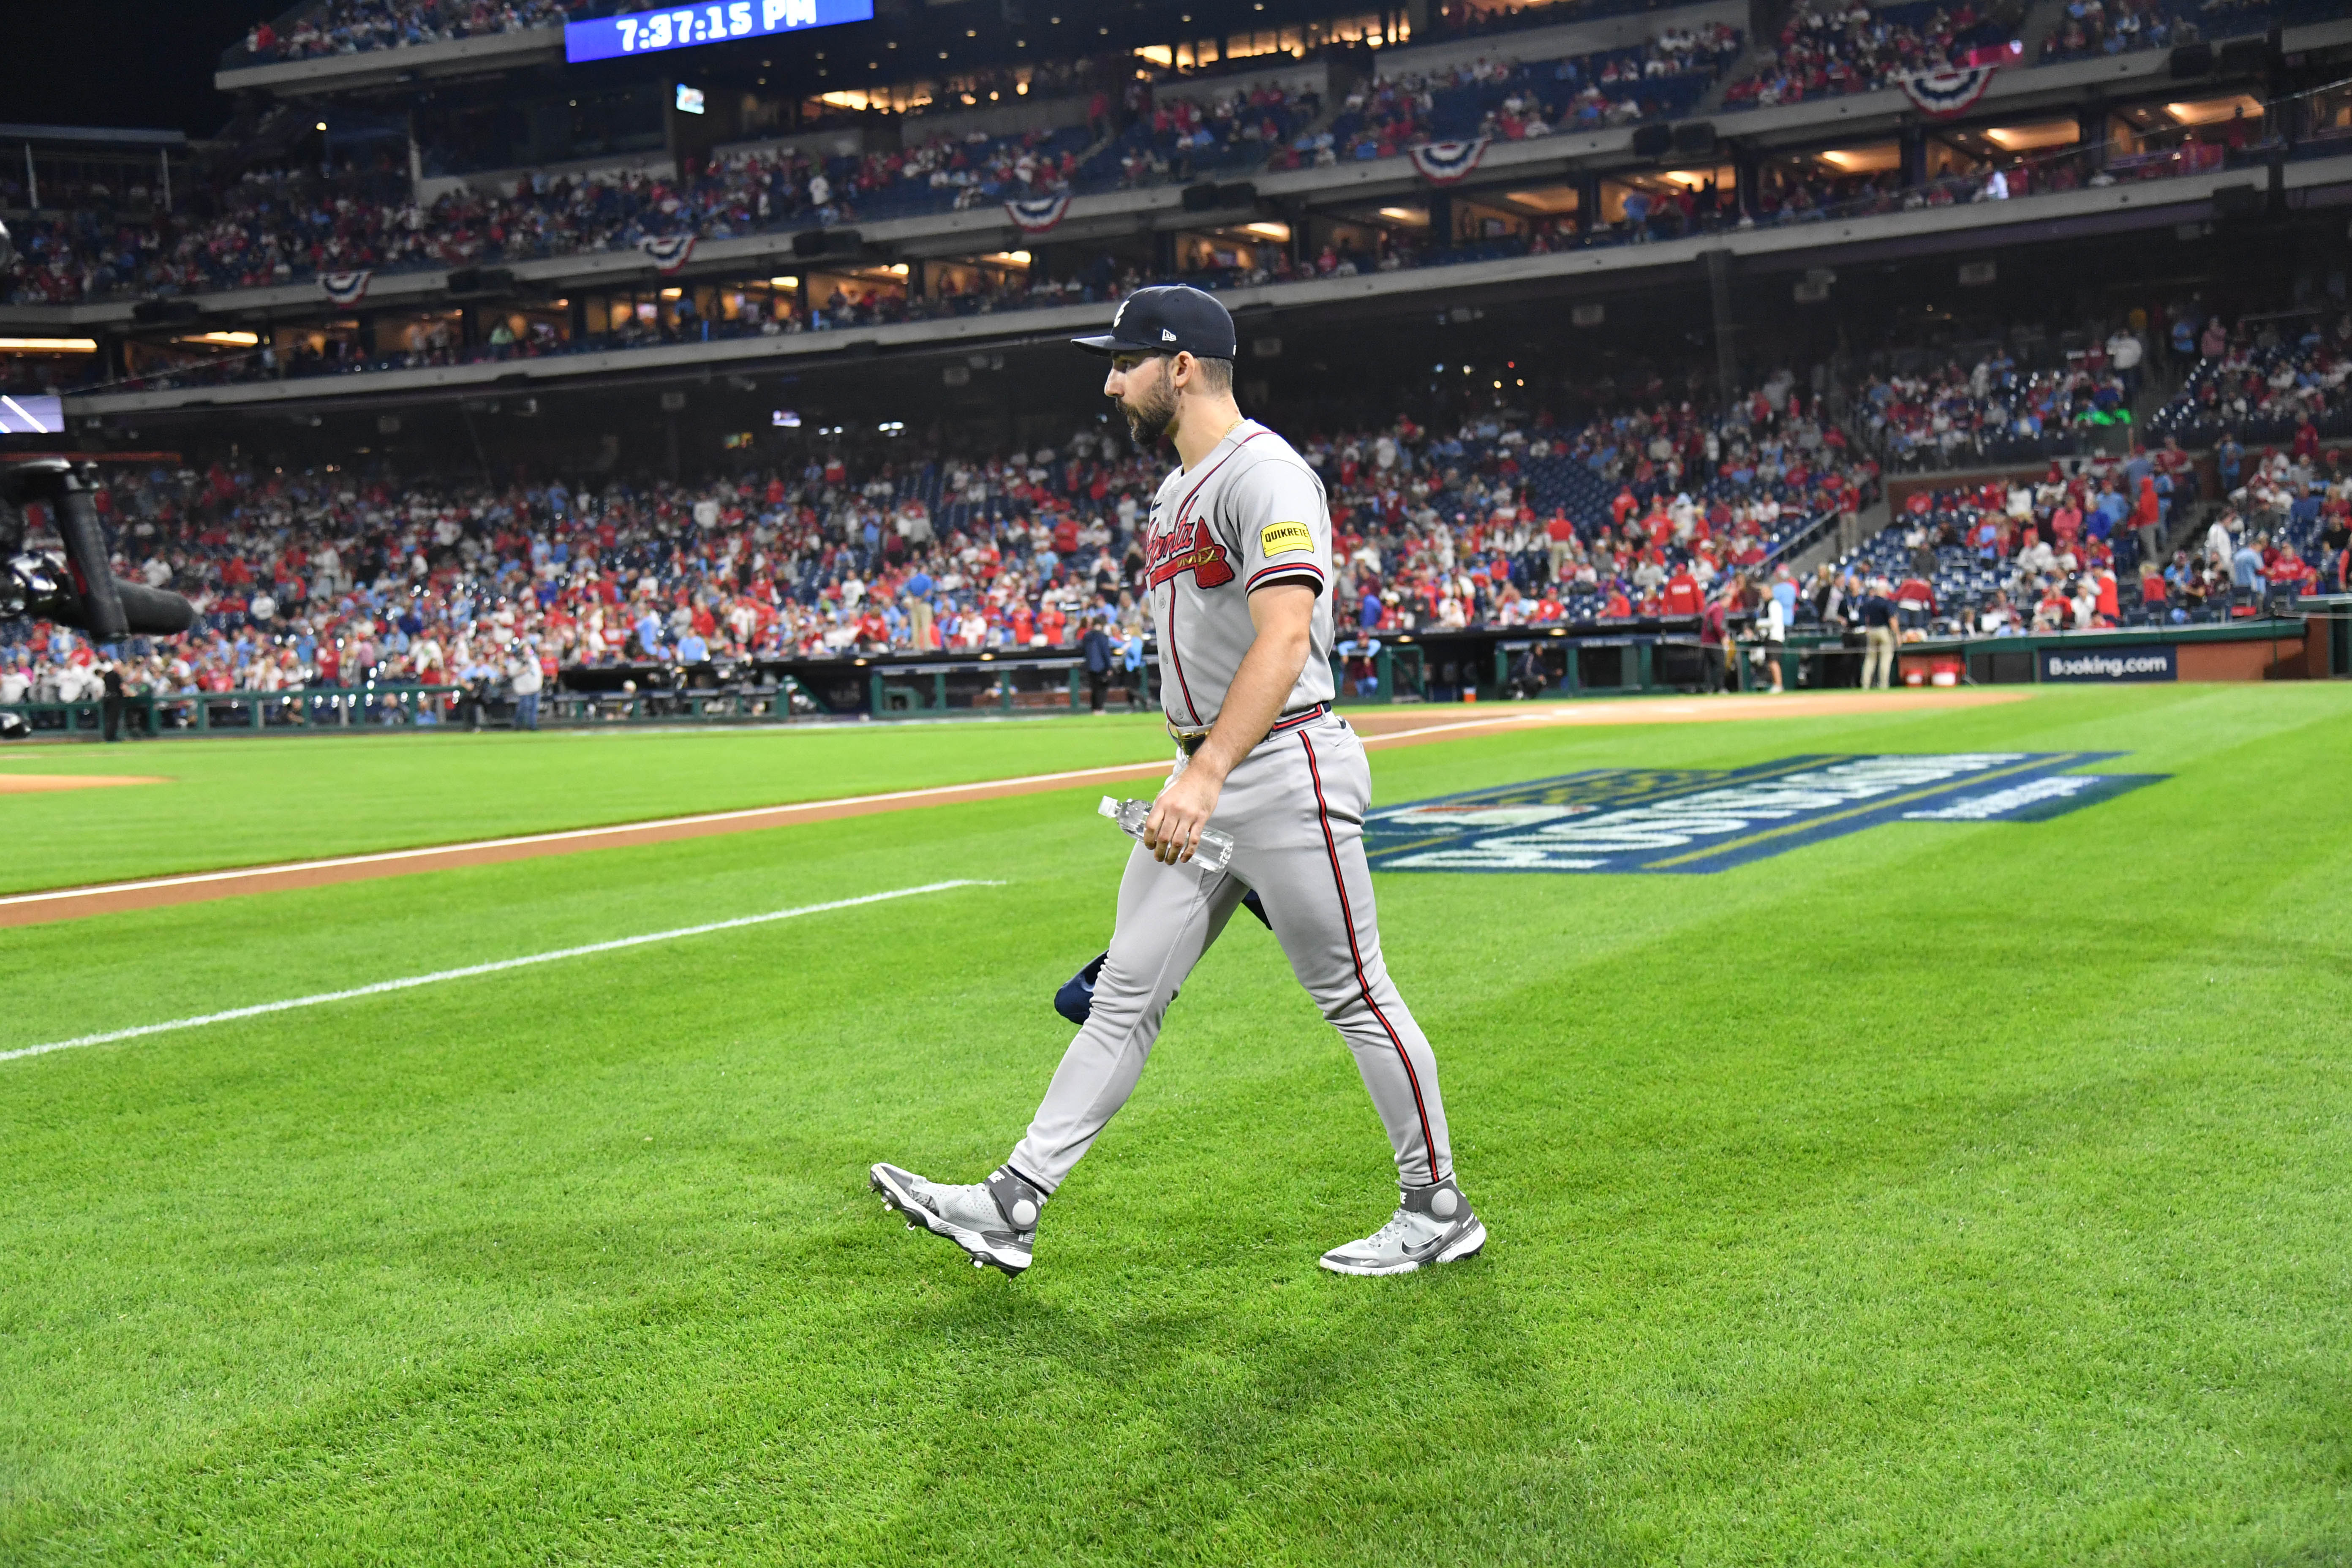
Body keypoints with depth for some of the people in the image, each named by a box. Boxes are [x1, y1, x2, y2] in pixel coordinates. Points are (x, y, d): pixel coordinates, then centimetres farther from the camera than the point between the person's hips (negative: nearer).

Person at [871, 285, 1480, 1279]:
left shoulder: (1264, 472, -14)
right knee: (1125, 995, 6)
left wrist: (1208, 777, -36)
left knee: (1354, 995, 1)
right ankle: (1013, 1206, 7)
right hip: (1203, 781, 9)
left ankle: (1438, 1211, 16)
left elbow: (1284, 638, -27)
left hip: (1286, 768, -9)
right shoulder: (1175, 491, 18)